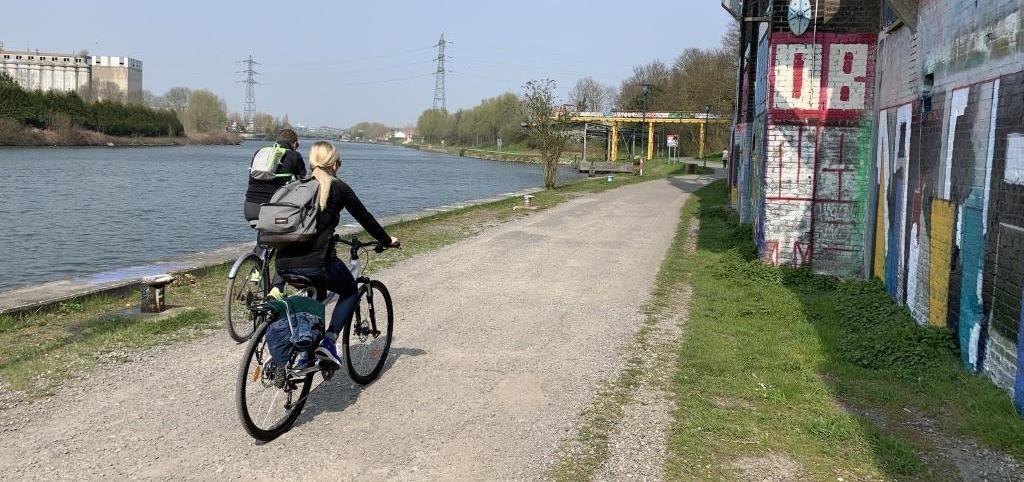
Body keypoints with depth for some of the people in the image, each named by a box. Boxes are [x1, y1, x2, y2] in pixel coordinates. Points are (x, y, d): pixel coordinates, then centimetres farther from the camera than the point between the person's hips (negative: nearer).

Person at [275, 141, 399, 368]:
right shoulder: (338, 188, 2)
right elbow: (364, 217, 11)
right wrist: (387, 241, 26)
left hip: (284, 264, 5)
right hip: (317, 262, -5)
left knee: (316, 292, 34)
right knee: (350, 291, 23)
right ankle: (329, 341, 7)